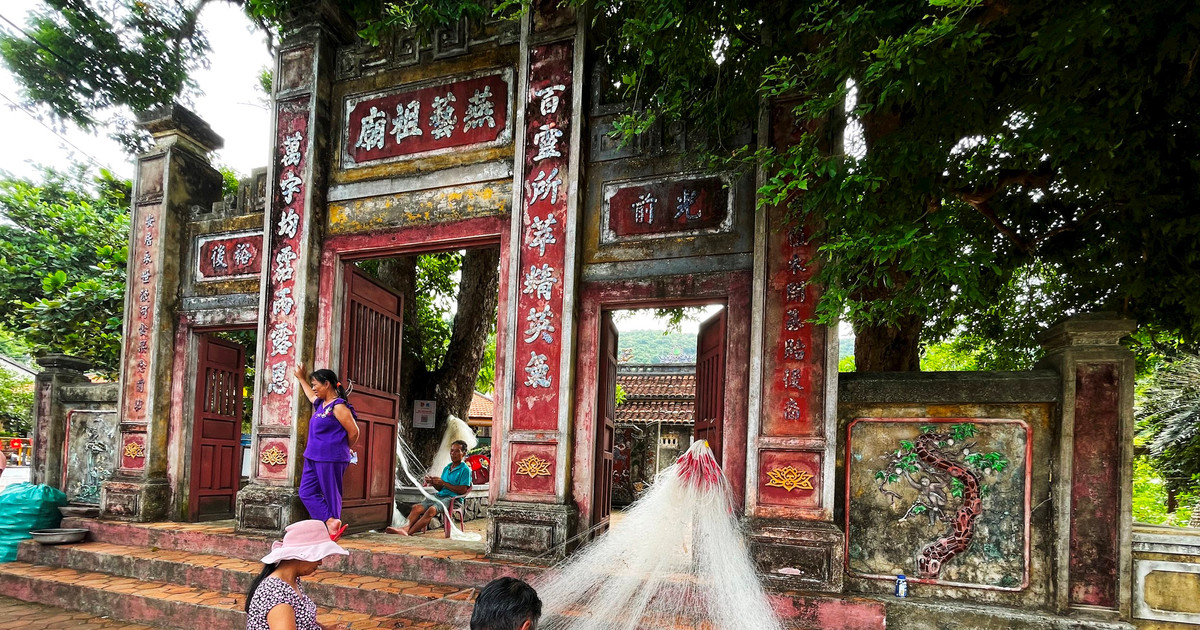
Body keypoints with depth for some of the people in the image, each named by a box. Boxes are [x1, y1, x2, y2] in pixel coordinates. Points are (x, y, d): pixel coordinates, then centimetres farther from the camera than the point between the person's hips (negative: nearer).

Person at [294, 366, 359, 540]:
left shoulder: (338, 406, -14)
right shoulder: (320, 404, 14)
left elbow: (354, 432, -13)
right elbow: (311, 396, 41)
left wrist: (344, 449, 4)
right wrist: (301, 378, 48)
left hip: (330, 459, -9)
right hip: (313, 458, 9)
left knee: (331, 495, -2)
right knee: (306, 493, 2)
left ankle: (334, 527, 4)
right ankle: (331, 522, -3)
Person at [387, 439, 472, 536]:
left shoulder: (465, 469, -1)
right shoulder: (447, 468, 22)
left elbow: (462, 490, -12)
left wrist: (443, 483, -11)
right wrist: (432, 482, 1)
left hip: (452, 498, -8)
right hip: (440, 495, 8)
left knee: (432, 509, -35)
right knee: (417, 507, -20)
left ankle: (409, 532, -45)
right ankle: (406, 527, -41)